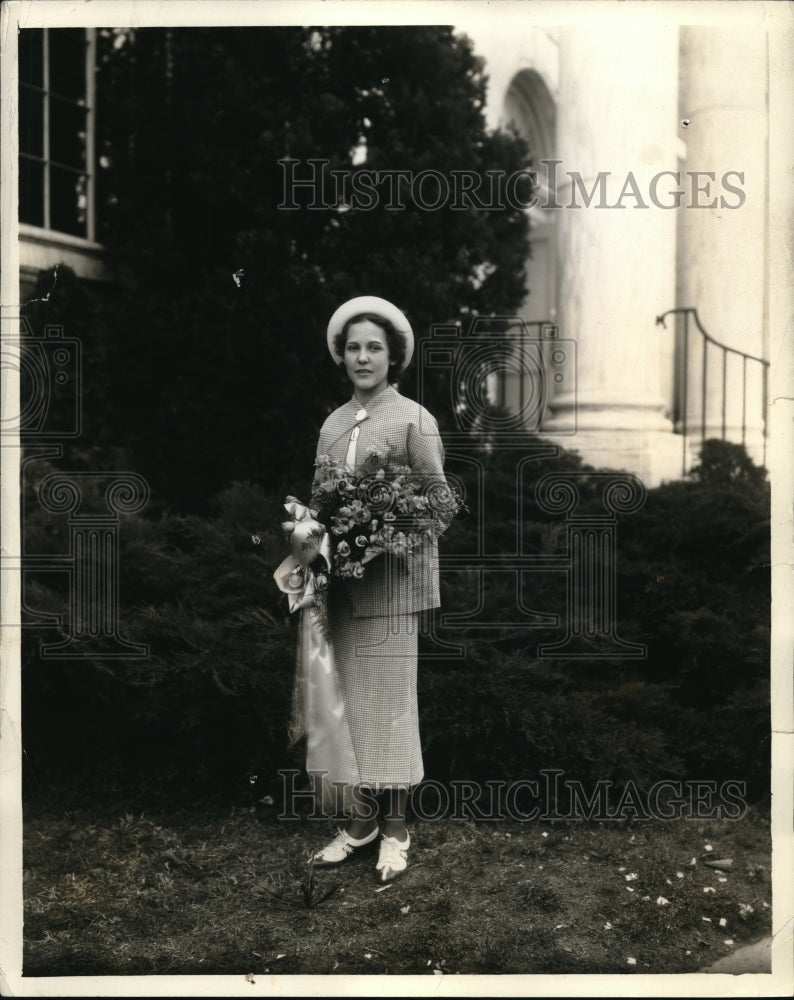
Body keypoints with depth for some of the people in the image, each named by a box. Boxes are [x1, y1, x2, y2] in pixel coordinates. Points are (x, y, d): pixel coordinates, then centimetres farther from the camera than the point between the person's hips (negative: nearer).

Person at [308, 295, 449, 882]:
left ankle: (395, 827, 13)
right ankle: (362, 819, 21)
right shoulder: (333, 425, 12)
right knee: (348, 698, 9)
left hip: (391, 581, -5)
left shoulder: (414, 420, -3)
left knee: (390, 699, 1)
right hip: (340, 581, 5)